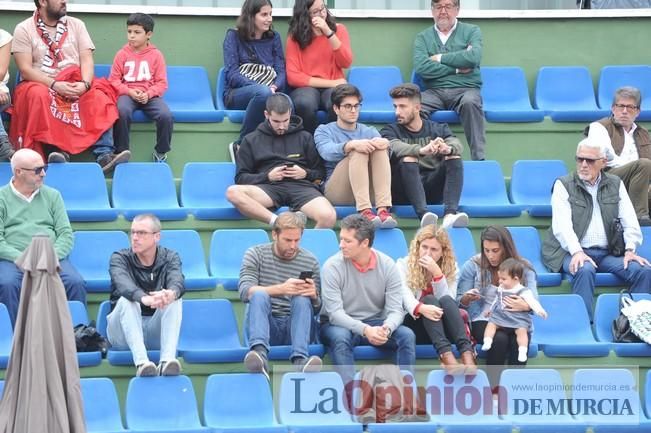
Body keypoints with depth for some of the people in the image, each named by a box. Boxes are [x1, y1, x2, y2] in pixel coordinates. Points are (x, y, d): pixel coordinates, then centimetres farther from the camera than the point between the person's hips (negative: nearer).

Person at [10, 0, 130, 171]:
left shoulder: (76, 25, 10)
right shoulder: (24, 29, 0)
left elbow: (86, 60, 2)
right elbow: (25, 69, -9)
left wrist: (85, 84, -19)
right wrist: (54, 85, -22)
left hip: (75, 85, 3)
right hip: (42, 84, -3)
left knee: (99, 94, -27)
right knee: (38, 95, -37)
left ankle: (104, 154, -36)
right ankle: (58, 151, -42)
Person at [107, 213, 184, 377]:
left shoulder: (170, 257, 2)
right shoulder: (119, 258, -4)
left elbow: (178, 281, -22)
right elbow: (123, 284, -28)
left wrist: (171, 293, -48)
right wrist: (144, 298, -51)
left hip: (157, 331, 1)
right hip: (124, 332, -1)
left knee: (174, 300, -25)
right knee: (127, 301, -30)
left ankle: (167, 360, -43)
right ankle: (141, 362, -49)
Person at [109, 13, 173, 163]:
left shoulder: (156, 55, 3)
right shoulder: (122, 54, 4)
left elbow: (162, 83, 2)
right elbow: (114, 80, 3)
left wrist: (148, 94, -16)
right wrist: (129, 92, -13)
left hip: (150, 95, 0)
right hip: (128, 94, 0)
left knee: (166, 115, -28)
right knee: (122, 111, -36)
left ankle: (161, 151, -3)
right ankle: (122, 151, -20)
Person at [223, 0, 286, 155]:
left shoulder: (274, 37, 17)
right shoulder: (234, 36, 6)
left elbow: (281, 71, 8)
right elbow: (231, 73, -5)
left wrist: (274, 87, -16)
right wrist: (260, 87, -19)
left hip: (268, 92, 2)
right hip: (237, 94, -2)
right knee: (263, 92, -39)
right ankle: (242, 145, -24)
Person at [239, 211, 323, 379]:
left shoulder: (310, 261, 9)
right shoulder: (256, 254, 4)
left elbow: (317, 308, 11)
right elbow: (245, 292, -12)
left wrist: (314, 296, -15)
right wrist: (280, 289, -29)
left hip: (296, 326, 1)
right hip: (266, 324, -1)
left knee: (302, 299, -28)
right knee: (260, 294, -30)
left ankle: (300, 360, -49)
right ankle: (260, 354, -54)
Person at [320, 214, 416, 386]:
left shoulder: (387, 265, -6)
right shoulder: (332, 266, -13)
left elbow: (395, 310, -10)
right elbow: (335, 312, -19)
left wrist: (386, 328, -35)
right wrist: (365, 330, -36)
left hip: (375, 325, 3)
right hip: (341, 325, -2)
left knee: (407, 335, -24)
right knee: (340, 337, -37)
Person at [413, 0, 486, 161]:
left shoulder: (471, 31, 12)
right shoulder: (423, 37, 14)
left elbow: (473, 57, -9)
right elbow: (420, 67, -4)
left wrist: (439, 58, -2)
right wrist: (457, 69, -5)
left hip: (465, 89, -1)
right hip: (434, 92, 1)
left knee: (470, 102, -37)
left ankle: (479, 159, -37)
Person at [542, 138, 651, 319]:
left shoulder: (615, 185, 14)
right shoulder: (563, 185, 2)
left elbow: (630, 222, 8)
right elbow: (562, 225, -10)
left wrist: (630, 249, -10)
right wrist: (577, 252, -26)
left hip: (609, 253, 4)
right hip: (573, 252, -3)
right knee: (585, 269, -37)